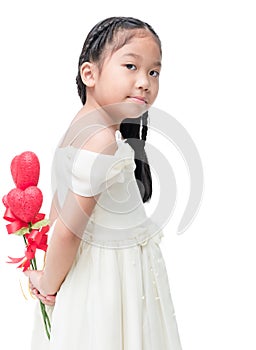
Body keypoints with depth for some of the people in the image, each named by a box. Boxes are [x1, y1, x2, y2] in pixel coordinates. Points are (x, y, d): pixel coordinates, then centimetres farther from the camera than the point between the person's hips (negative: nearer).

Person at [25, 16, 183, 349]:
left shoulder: (79, 127, 1)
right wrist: (49, 283, -10)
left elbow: (59, 201, 8)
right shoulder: (103, 141, -28)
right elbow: (68, 231, -25)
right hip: (109, 276, -9)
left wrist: (48, 273, 13)